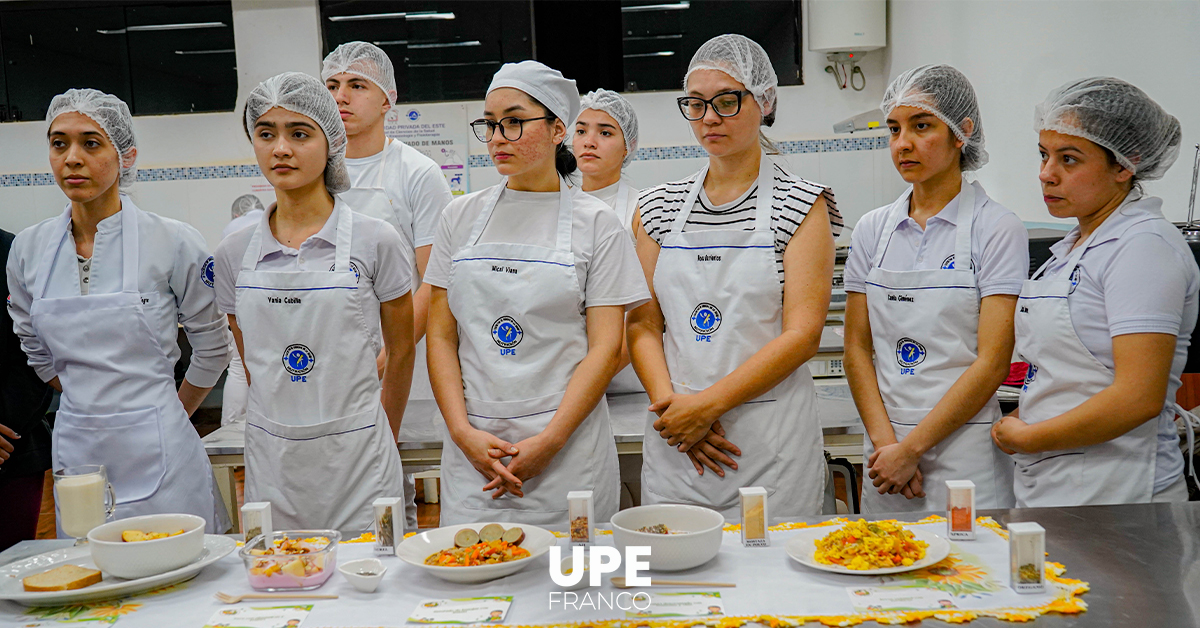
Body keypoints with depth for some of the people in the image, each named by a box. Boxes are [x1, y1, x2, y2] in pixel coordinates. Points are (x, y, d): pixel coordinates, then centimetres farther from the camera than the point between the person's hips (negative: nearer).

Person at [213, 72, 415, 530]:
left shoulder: (375, 241, -6)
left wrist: (378, 441, 8)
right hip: (269, 462, 3)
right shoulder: (235, 253, 3)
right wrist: (286, 427, 11)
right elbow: (252, 364, 13)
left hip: (356, 458, -3)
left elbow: (401, 353, 3)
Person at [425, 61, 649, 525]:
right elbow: (441, 335, 6)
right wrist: (463, 432, -6)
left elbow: (605, 348, -4)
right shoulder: (461, 216, 9)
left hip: (568, 449, -2)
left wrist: (547, 443, -13)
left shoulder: (596, 222, 0)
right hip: (470, 453, 2)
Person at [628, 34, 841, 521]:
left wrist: (708, 404, -16)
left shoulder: (801, 204, -3)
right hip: (673, 444, 3)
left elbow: (803, 334, -10)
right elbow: (643, 323, 6)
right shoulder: (659, 206, 9)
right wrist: (669, 403, -11)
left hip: (772, 444, -3)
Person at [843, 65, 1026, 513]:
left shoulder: (996, 228, -6)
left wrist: (911, 448, -14)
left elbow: (992, 362, -12)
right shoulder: (873, 229, 7)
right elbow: (857, 348, 5)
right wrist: (884, 440, -7)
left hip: (964, 445, -4)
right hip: (885, 448, 4)